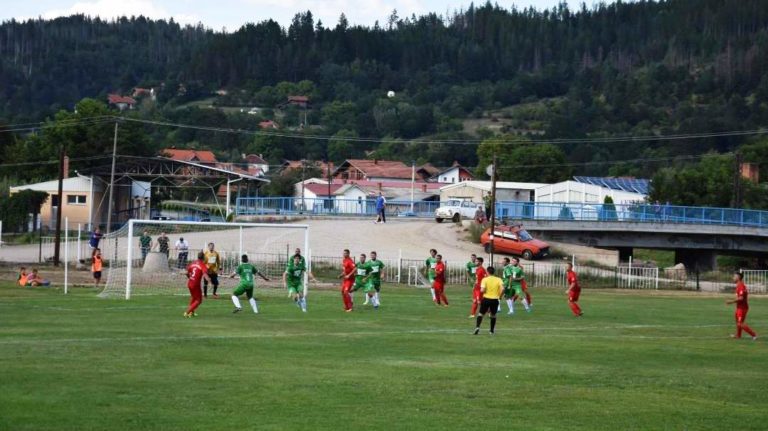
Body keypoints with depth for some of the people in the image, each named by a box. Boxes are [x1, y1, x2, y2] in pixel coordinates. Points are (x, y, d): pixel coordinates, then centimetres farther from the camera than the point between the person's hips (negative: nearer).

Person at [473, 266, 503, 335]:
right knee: (493, 315, 20)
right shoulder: (498, 279, 1)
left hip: (486, 299, -2)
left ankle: (477, 327, -12)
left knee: (481, 314, 9)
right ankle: (492, 330, 20)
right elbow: (502, 288, -13)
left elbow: (482, 290, -15)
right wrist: (499, 295, 2)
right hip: (495, 299, 2)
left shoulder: (485, 279, -4)